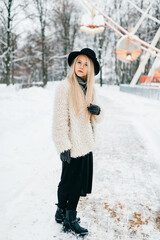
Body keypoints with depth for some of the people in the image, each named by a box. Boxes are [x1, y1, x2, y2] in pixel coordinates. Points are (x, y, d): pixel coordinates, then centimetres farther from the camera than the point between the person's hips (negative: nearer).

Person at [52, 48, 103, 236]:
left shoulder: (89, 88, 10)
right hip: (73, 145, -7)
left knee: (78, 182, 15)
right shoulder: (65, 86, -13)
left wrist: (97, 111, -5)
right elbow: (60, 119, -17)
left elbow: (95, 119, 17)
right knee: (68, 181, 7)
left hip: (86, 143, 7)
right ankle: (61, 212, 29)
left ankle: (70, 218, 31)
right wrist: (63, 146, -19)